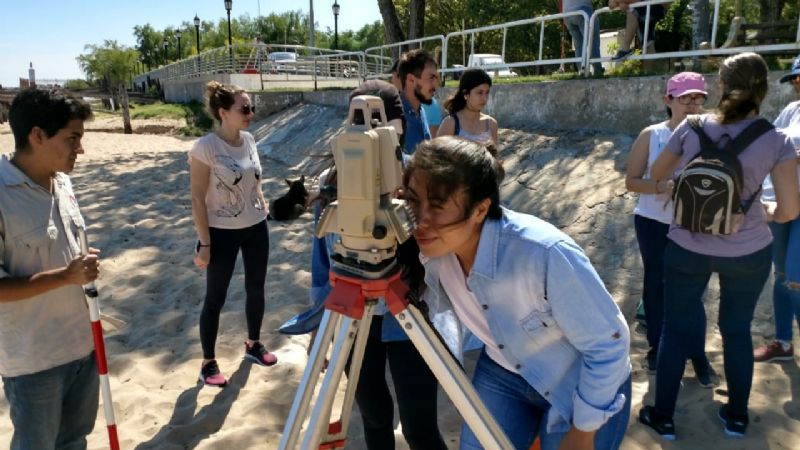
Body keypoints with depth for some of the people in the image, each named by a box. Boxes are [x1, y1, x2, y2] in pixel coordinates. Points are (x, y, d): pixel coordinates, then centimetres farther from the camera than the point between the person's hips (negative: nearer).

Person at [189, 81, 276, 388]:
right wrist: (204, 243, -16)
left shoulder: (249, 140, 1)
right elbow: (197, 198, -16)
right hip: (223, 233, -6)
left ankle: (254, 344, 37)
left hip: (256, 227, 6)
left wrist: (264, 210, 13)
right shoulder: (205, 148, -17)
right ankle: (208, 363, 21)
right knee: (215, 298, 6)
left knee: (256, 288, 16)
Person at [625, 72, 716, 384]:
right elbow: (631, 181, -6)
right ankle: (657, 347, 28)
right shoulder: (651, 136, -6)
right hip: (653, 223, 0)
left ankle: (698, 354, 17)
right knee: (656, 283, 12)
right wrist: (662, 187, -23)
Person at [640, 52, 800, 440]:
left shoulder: (691, 127, -7)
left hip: (686, 248, 0)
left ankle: (663, 418, 24)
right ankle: (737, 417, 36)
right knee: (737, 330, 20)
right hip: (748, 252, 1)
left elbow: (657, 174, 7)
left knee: (675, 329, 13)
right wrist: (766, 217, 14)